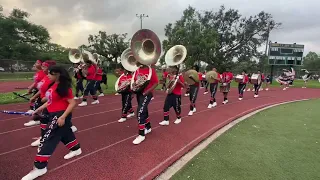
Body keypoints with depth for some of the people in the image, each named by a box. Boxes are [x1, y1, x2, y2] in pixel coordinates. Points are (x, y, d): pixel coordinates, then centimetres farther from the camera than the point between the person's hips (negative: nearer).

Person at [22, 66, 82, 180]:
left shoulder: (63, 87, -20)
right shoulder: (53, 86, 8)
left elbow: (72, 103, -23)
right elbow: (50, 101, 18)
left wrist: (63, 117, -26)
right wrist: (39, 109, 15)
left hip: (60, 115, -10)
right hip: (54, 115, 10)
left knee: (47, 139, -6)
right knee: (65, 133, 24)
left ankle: (40, 167, 5)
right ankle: (76, 149, 45)